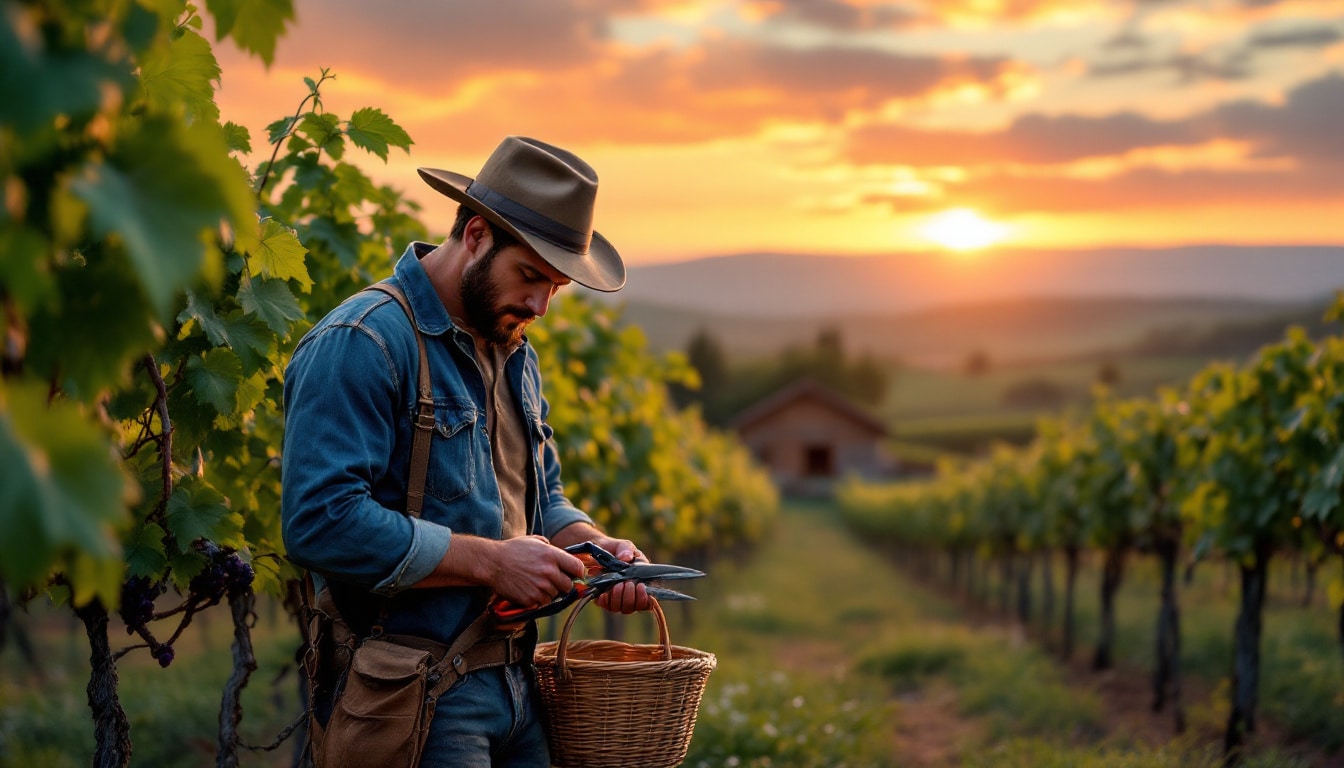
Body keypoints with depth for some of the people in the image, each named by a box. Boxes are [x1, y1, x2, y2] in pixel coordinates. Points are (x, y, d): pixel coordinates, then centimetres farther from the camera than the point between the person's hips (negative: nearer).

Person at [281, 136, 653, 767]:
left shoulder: (513, 354, 16)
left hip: (513, 686, 9)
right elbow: (321, 522, -25)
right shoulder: (363, 343, -15)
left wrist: (593, 545, 2)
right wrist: (491, 561, -19)